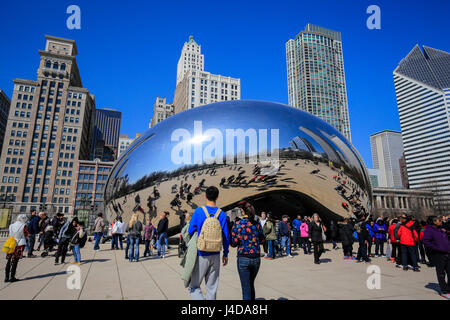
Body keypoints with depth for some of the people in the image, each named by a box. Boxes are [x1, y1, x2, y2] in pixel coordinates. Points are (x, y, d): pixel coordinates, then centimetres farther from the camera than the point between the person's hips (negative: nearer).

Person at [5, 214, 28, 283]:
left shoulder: (11, 226, 7)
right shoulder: (24, 226, -6)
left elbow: (10, 234, 15)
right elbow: (26, 235, 2)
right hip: (20, 244, -5)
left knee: (9, 261, 10)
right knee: (15, 261, -2)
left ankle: (6, 277, 15)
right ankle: (12, 277, 0)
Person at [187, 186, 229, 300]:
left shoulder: (199, 211, -11)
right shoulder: (222, 214, -3)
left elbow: (190, 232, -5)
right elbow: (226, 237, 0)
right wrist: (225, 254, 11)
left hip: (201, 255, -3)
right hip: (215, 256, 3)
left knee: (194, 286, 9)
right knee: (212, 287, 15)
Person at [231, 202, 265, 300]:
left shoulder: (238, 225, -12)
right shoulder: (257, 224, 0)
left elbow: (234, 244, -9)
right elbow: (262, 240, 11)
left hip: (243, 259, -4)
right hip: (256, 258, 4)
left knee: (246, 287, 6)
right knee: (251, 285, 23)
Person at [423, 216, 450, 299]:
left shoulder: (441, 229, 15)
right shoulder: (428, 230, -11)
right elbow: (426, 242, -17)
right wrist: (437, 248, -19)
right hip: (438, 255, -7)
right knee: (441, 273, 3)